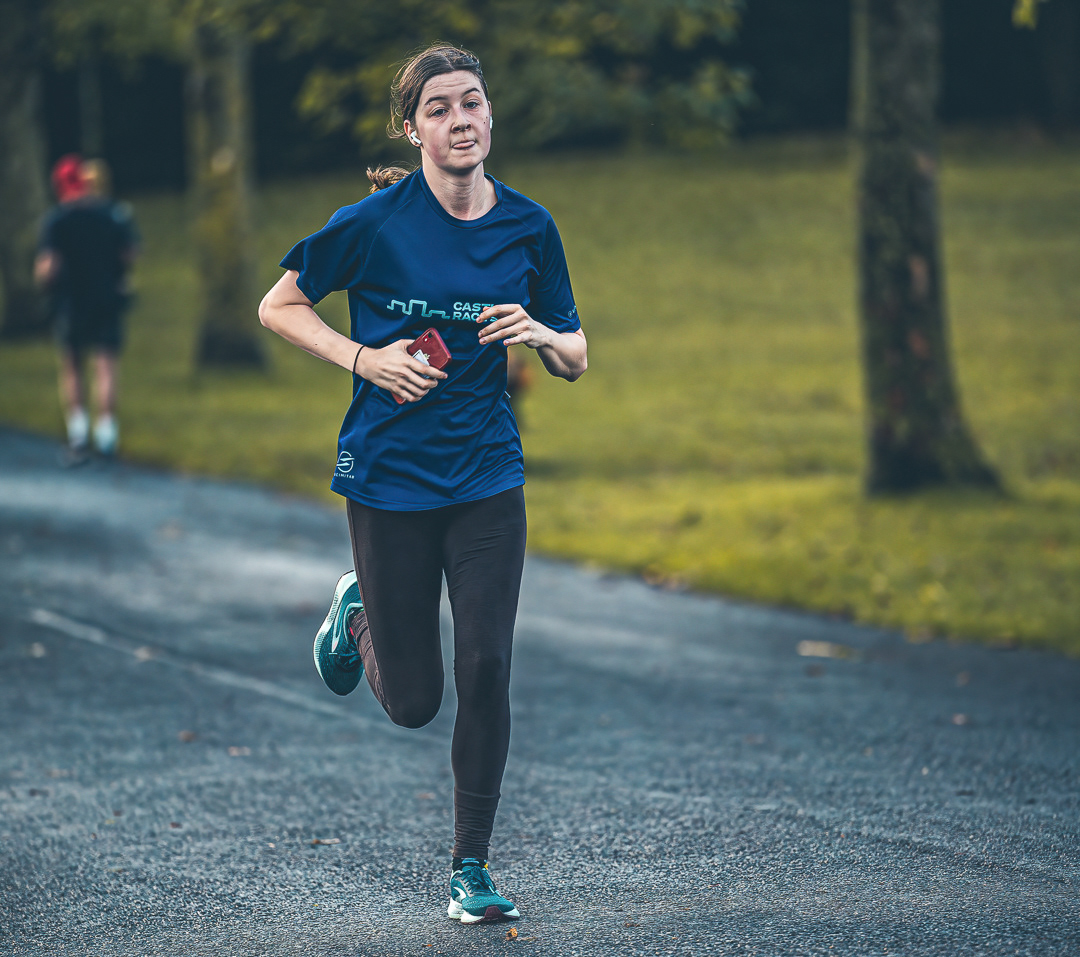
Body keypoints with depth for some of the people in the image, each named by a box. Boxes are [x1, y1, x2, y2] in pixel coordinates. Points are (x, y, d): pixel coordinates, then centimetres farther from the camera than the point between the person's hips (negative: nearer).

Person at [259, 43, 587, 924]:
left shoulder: (528, 227, 0)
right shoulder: (374, 222, -10)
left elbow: (574, 361, 8)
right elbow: (278, 307, 1)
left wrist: (542, 334, -15)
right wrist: (365, 360, -13)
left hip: (487, 478, 2)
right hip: (389, 477, -2)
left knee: (485, 671, -7)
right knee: (412, 701, 5)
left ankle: (471, 867, 8)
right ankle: (357, 614, 40)